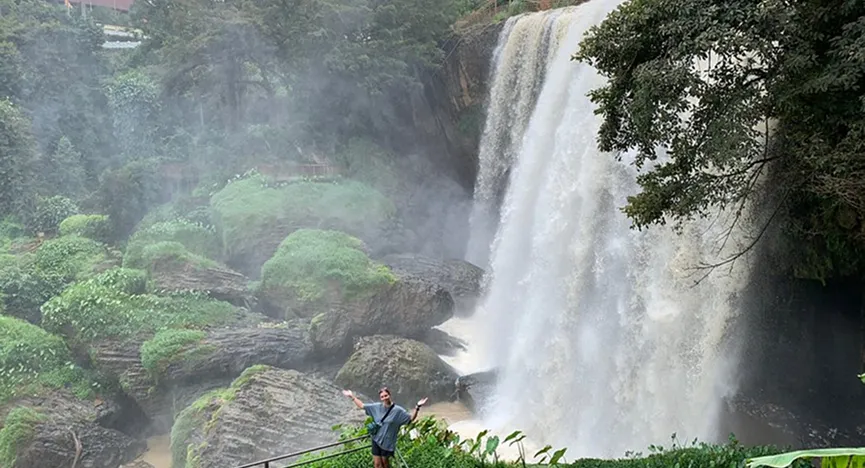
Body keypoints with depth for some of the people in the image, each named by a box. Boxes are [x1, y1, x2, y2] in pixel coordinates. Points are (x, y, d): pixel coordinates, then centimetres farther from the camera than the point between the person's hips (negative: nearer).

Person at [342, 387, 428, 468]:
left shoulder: (398, 410, -12)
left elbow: (411, 419, -14)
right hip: (376, 440, 3)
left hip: (387, 442, -3)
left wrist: (417, 407, -26)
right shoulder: (376, 407, -2)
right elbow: (362, 406, 9)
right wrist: (352, 397, 8)